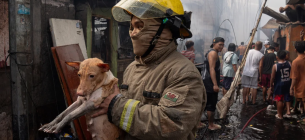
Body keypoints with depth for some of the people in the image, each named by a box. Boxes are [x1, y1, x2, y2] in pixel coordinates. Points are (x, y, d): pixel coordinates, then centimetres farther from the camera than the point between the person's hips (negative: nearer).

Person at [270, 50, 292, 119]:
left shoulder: (275, 66, -16)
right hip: (288, 83, 4)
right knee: (287, 98, 20)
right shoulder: (289, 64, -6)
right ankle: (288, 112, 20)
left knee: (279, 100, 8)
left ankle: (280, 115, 17)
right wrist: (290, 83, 15)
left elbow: (272, 77, -10)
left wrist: (271, 85, 2)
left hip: (279, 84, -4)